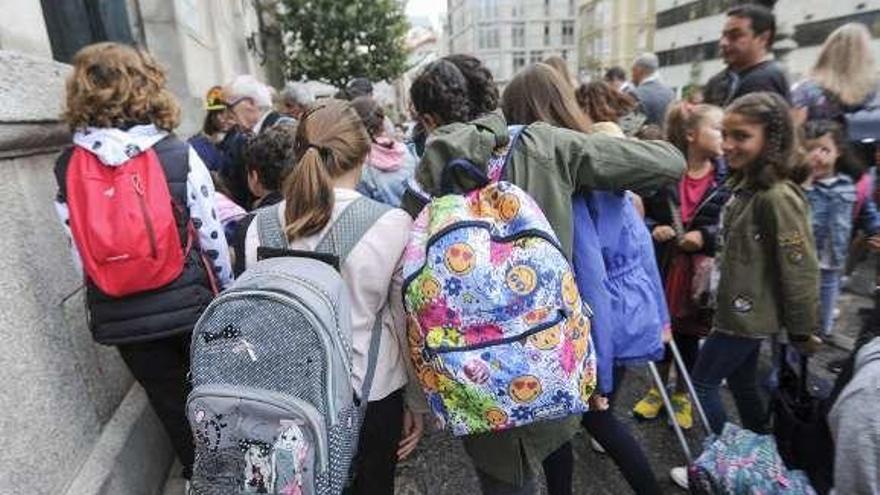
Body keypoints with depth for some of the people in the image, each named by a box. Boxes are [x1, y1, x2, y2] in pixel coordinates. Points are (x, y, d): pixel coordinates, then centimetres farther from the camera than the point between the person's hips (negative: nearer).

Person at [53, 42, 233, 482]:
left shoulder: (66, 169, -3)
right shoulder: (179, 155, -12)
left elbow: (80, 256, 0)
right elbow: (211, 235, -8)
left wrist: (113, 300, 13)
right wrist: (228, 291, 7)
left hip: (121, 317, 2)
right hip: (190, 304, -1)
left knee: (172, 404, 19)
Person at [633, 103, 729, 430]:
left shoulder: (727, 176, -6)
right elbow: (641, 213, 2)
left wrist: (705, 236, -17)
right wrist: (653, 229, -16)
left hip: (702, 268, 0)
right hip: (663, 264, 1)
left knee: (688, 333, 13)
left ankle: (682, 395, 36)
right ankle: (659, 388, 37)